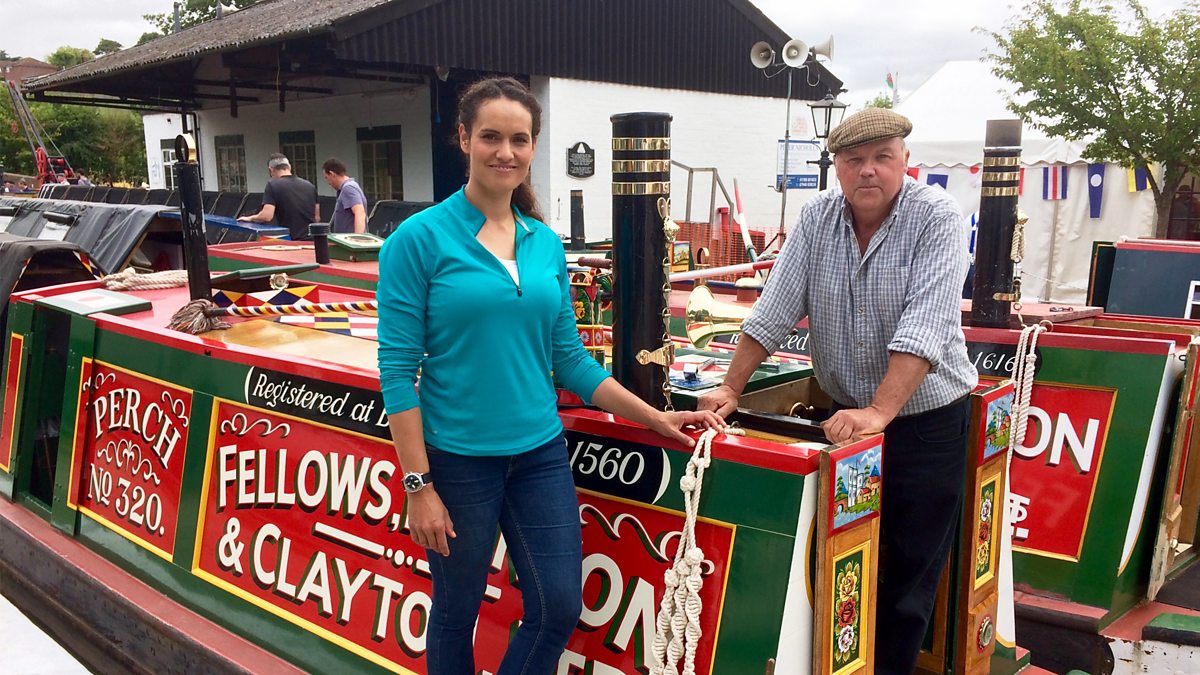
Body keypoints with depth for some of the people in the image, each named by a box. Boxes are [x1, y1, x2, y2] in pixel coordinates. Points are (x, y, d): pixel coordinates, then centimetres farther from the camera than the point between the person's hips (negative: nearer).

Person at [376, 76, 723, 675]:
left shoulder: (546, 243, 5)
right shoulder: (420, 238, -10)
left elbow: (569, 358, 10)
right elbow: (398, 369, -11)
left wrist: (656, 418, 6)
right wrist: (418, 485, -14)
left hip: (540, 452, 4)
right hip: (458, 458, -4)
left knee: (559, 607, 7)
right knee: (457, 611, 12)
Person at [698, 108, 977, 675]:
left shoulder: (935, 217, -14)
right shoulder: (817, 217, -1)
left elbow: (924, 327, -24)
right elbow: (776, 309, -1)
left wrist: (878, 412, -32)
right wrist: (730, 388, -7)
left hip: (925, 419, -3)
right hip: (845, 415, 4)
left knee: (911, 569, 5)